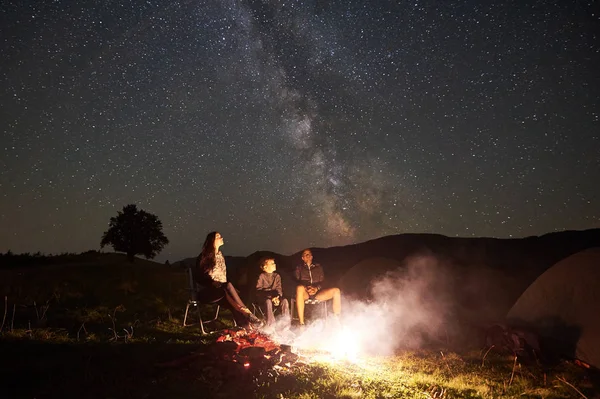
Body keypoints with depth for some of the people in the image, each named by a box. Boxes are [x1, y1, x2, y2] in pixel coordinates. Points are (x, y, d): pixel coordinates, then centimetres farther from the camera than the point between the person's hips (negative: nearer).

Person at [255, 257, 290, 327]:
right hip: (264, 298, -4)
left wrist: (277, 297, -21)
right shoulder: (262, 276, -3)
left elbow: (279, 289, 3)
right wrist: (271, 297, -21)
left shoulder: (277, 276, 9)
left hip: (275, 298, 4)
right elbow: (259, 290, -9)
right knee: (268, 301, -38)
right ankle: (271, 325, -39)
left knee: (284, 301, -27)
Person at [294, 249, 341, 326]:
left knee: (336, 291, -22)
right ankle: (301, 323, -46)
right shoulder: (299, 268, 19)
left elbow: (322, 281, 13)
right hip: (305, 293, -2)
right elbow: (296, 280, 5)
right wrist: (306, 288, -15)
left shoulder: (318, 267, 23)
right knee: (299, 288, -41)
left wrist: (316, 288, -9)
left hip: (317, 292, 3)